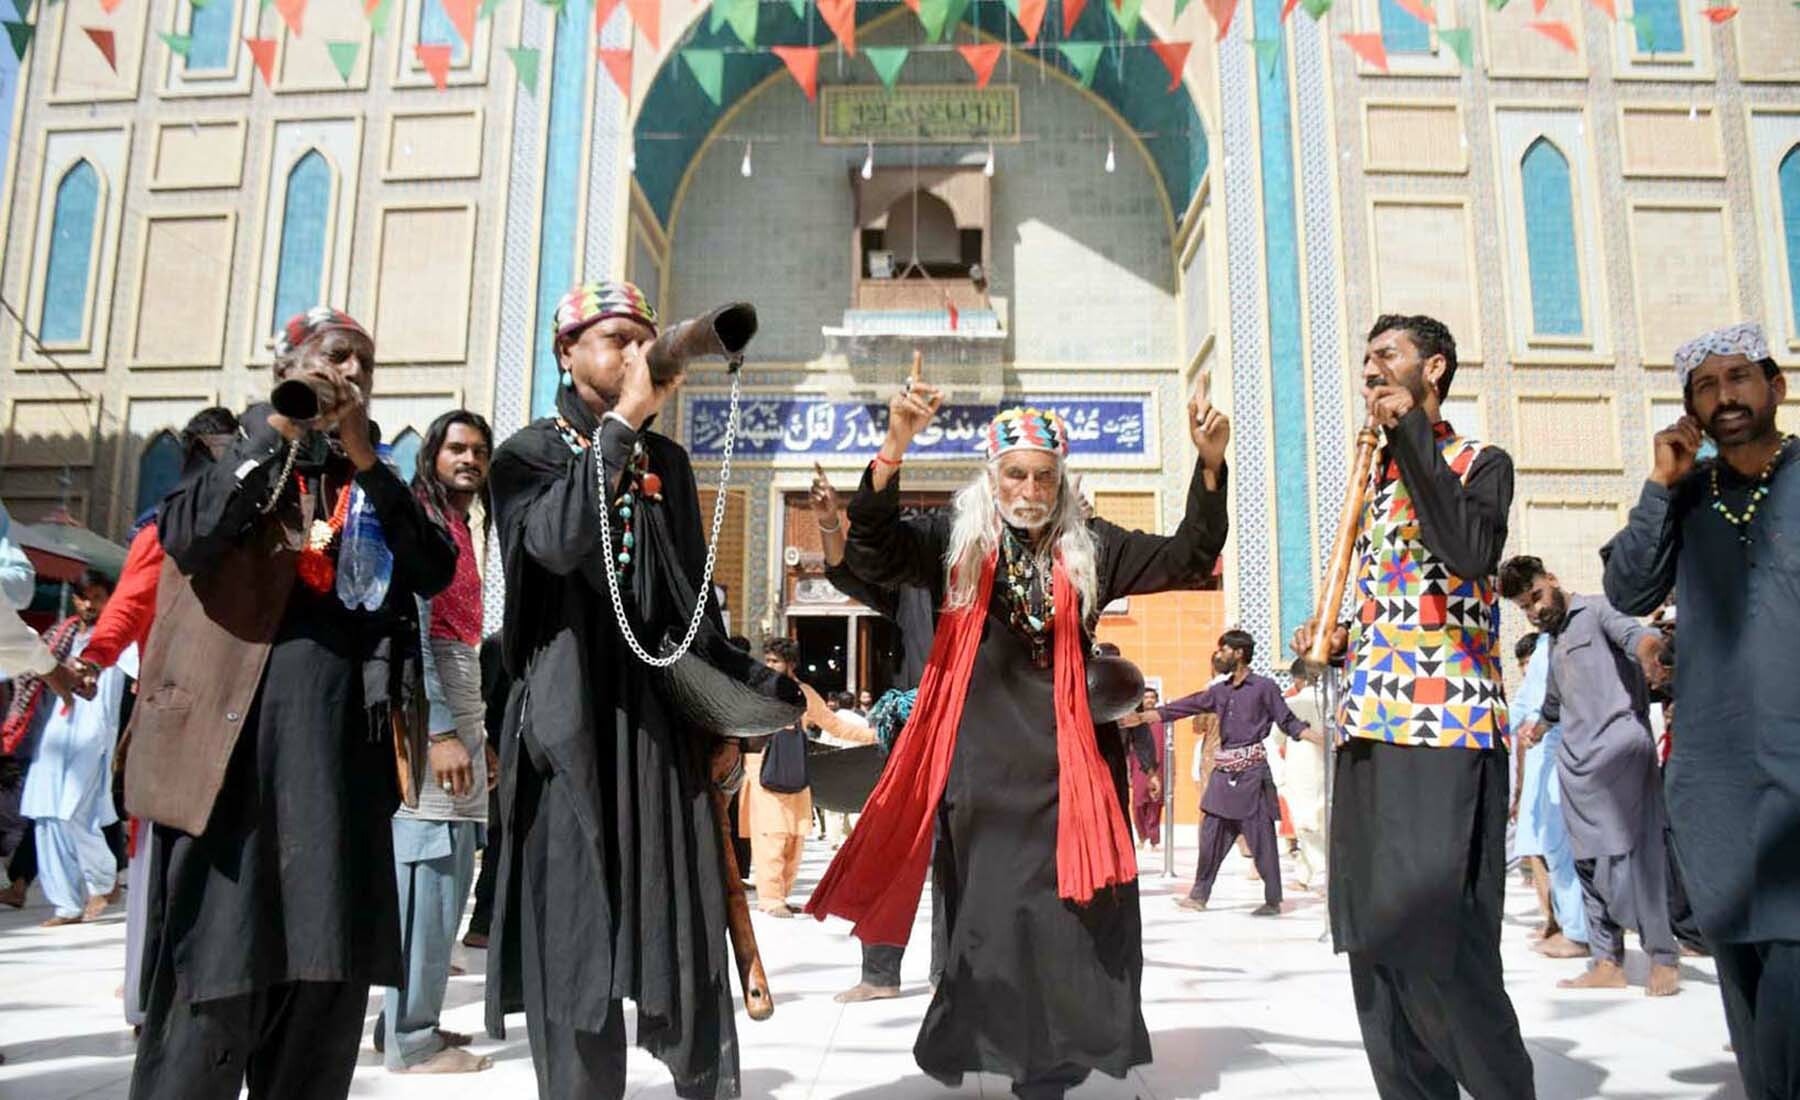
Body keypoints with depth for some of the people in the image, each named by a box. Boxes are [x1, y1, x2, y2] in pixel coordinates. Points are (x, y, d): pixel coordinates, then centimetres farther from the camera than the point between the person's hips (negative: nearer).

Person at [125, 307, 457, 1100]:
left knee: (329, 967, 5)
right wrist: (278, 429, -13)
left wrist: (365, 458, -7)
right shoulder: (238, 454, 10)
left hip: (344, 745, 3)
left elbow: (435, 572, -1)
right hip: (233, 736, -3)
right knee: (214, 961, -3)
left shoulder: (378, 482, 16)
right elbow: (185, 539, -11)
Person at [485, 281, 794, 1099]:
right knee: (574, 930, 2)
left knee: (686, 929, 5)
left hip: (664, 717, 4)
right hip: (573, 719, -3)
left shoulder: (667, 462, 14)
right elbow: (558, 543, -22)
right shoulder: (530, 452, 1)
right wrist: (623, 420, -19)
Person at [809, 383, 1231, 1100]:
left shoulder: (1090, 548, 8)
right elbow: (873, 555, -12)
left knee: (1069, 914, 2)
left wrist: (1210, 465, -11)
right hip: (983, 761, -1)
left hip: (1068, 759, 2)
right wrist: (895, 446, -27)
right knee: (989, 913, 4)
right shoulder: (956, 539, 3)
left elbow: (1187, 559, 5)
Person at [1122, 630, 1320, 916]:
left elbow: (1289, 723, -1)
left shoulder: (1264, 687, -2)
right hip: (1224, 771, 6)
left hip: (1252, 769, -6)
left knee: (1260, 836, -3)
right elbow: (1184, 706, 12)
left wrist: (1321, 737, -15)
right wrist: (1142, 717, 10)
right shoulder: (1219, 691, 13)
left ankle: (1273, 900, 6)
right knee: (1212, 832, 6)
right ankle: (1199, 895, 12)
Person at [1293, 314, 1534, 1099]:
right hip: (1367, 730, 8)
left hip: (1446, 729, -7)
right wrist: (1335, 642, 10)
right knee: (1372, 942, 8)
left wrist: (1411, 433, -14)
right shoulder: (1374, 479, 22)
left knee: (1438, 945, -12)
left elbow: (1471, 552, -21)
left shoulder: (1480, 464, 2)